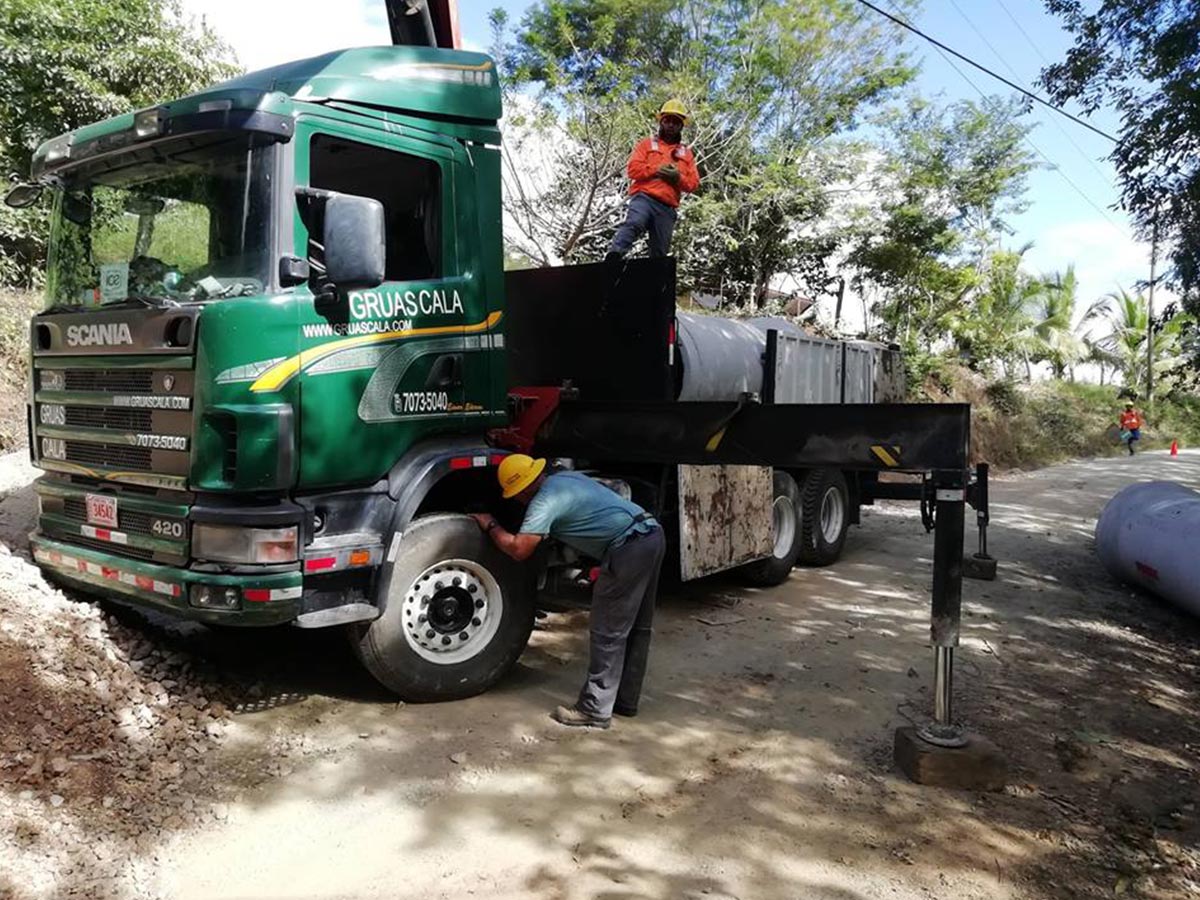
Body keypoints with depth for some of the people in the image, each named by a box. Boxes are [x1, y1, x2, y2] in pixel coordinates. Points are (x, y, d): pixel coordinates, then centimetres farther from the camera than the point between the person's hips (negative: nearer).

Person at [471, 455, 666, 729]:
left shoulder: (544, 501, -9)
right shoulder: (565, 477, 19)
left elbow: (518, 549, -14)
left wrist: (490, 526, 3)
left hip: (629, 548, -10)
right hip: (653, 534, 10)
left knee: (608, 633, -1)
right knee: (636, 627, 17)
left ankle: (595, 709, 6)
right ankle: (625, 701, 28)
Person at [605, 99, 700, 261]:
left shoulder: (686, 153, 24)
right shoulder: (647, 144, 18)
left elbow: (693, 183, 14)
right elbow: (633, 169, 4)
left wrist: (678, 177, -6)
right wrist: (657, 170, -8)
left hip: (668, 208, 4)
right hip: (644, 198, -4)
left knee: (660, 253, 0)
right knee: (634, 223, -35)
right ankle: (613, 256, -52)